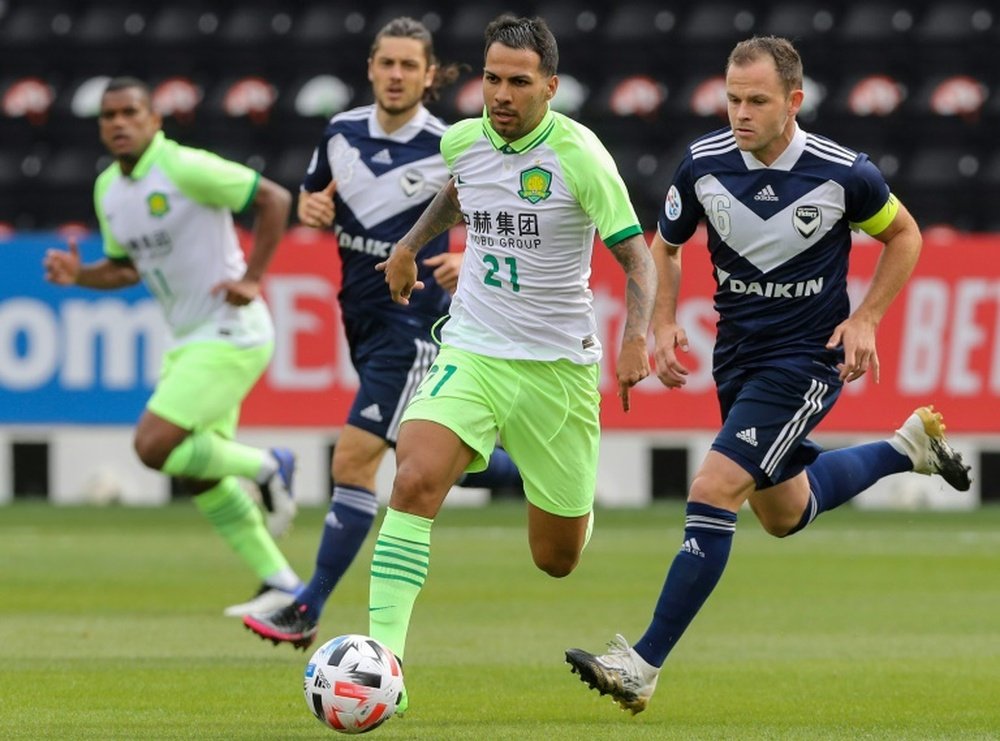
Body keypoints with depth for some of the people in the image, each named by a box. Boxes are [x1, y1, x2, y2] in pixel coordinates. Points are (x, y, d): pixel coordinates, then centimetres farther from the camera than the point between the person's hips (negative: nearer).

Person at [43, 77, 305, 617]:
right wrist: (78, 275, 1)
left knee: (154, 445, -19)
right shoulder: (107, 189, 8)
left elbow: (274, 198, -14)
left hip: (229, 334, -9)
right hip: (186, 342, 9)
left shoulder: (184, 168, -17)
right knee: (200, 476, 9)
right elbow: (125, 267, 20)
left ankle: (266, 467, 2)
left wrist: (252, 279, -16)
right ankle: (281, 583, 16)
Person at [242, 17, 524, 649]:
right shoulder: (342, 133, 0)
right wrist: (311, 208, -7)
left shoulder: (449, 151, -14)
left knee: (355, 459, -12)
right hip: (362, 313, 7)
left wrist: (468, 262, -23)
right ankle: (532, 475, 42)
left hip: (412, 319, -7)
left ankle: (309, 612, -7)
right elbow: (313, 198, 17)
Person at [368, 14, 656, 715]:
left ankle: (580, 498, 46)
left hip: (557, 363, -2)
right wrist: (410, 245, 27)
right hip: (470, 353, 2)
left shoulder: (578, 153, -14)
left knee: (558, 560, 8)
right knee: (415, 481, -26)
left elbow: (637, 257, -10)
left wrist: (636, 337, -24)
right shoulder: (463, 141, 0)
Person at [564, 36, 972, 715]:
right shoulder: (703, 164, -10)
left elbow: (903, 235, 2)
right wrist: (665, 324, -6)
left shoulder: (843, 173, -18)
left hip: (807, 360, -6)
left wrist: (865, 319, -9)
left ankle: (644, 666, -16)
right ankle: (910, 445, 46)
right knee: (785, 514, 22)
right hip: (737, 354, 6)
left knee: (713, 493, -19)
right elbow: (666, 245, 9)